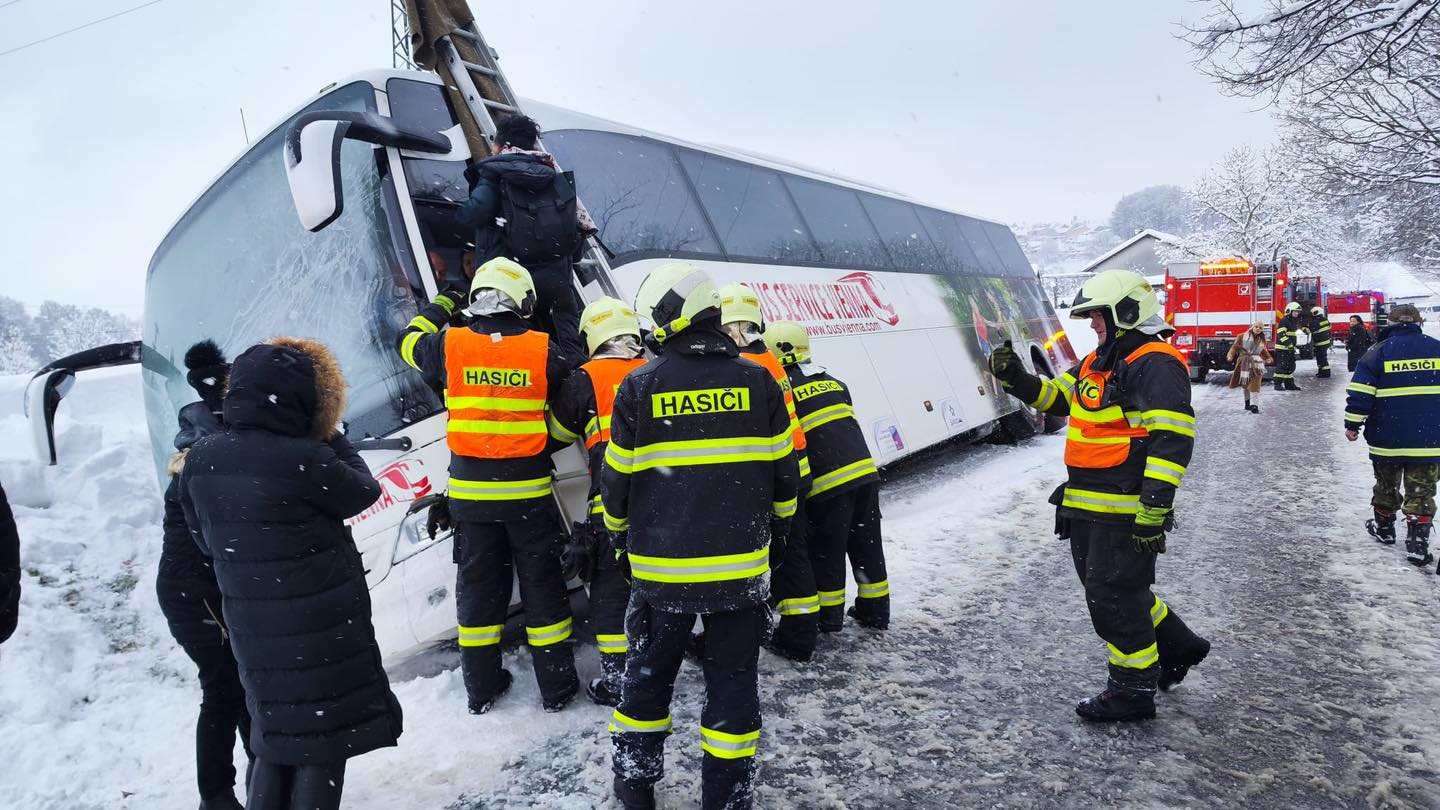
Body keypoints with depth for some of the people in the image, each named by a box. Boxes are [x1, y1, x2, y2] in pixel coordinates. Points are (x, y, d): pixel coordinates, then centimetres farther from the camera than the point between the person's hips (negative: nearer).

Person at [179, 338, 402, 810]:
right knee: (323, 739, 10)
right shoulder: (304, 460, -23)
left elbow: (206, 540, 9)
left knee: (273, 736, 22)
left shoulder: (199, 459, -2)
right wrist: (333, 439, 3)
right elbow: (364, 492, -6)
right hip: (324, 630, -6)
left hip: (252, 632, 6)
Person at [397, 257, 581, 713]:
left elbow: (409, 341, 17)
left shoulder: (449, 344, -5)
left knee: (478, 585, 14)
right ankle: (556, 686, 18)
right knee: (541, 583, 9)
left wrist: (441, 305, 30)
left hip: (469, 492, 2)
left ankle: (481, 688, 25)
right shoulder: (542, 350, -9)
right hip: (529, 491, -2)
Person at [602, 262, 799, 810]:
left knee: (648, 673, 18)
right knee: (733, 680, 11)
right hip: (739, 566, 0)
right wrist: (778, 525, 21)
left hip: (660, 564, 0)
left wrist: (618, 531, 18)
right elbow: (784, 471, 4)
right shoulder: (757, 381, -3)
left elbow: (617, 478, -1)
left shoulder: (640, 385, -7)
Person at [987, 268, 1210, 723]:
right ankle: (1178, 645, 38)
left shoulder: (1155, 364, -16)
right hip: (1088, 507, 10)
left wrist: (1155, 505, -28)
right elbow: (1054, 396, 22)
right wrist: (1015, 377, 4)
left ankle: (1133, 692, 15)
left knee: (1114, 596, -1)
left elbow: (1171, 438, -23)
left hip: (1126, 511, -10)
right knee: (1105, 589, 20)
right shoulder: (1098, 362, 15)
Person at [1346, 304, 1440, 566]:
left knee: (1386, 485, 18)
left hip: (1387, 439, -1)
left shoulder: (1378, 352, -6)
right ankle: (1417, 544, 0)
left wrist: (1352, 425, -1)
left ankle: (1384, 527, 33)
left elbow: (1359, 394, -9)